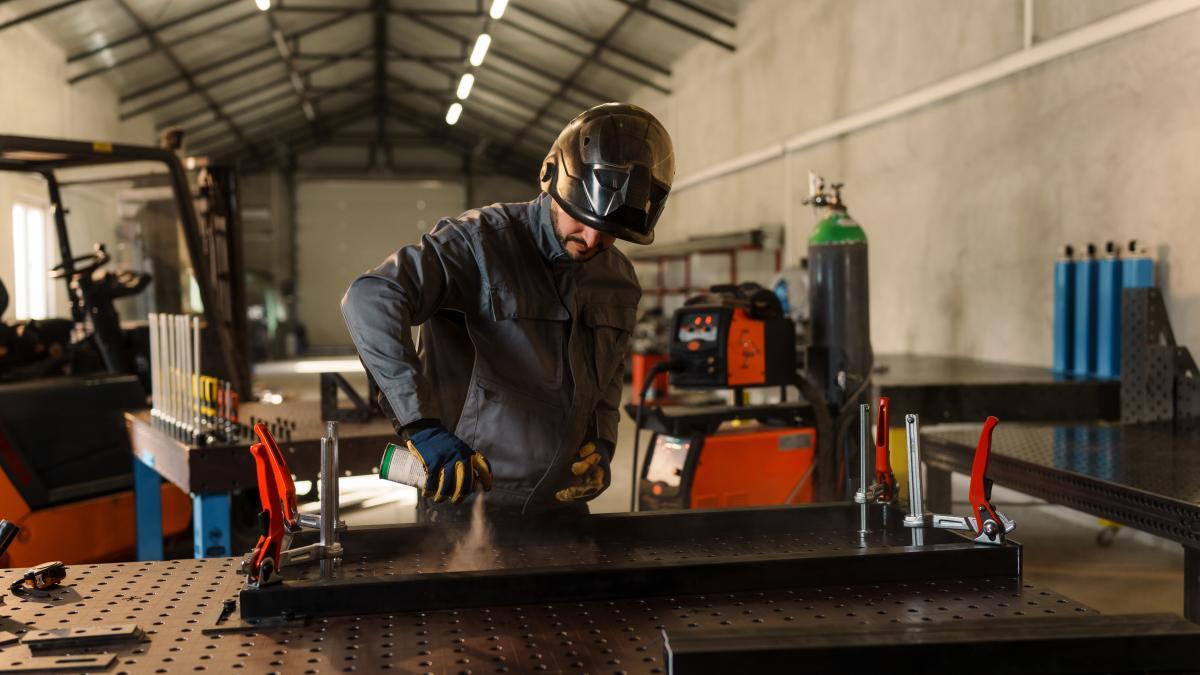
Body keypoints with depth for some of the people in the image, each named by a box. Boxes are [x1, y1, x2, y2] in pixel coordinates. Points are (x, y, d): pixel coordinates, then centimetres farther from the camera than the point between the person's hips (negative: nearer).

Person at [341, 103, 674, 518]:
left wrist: (601, 444, 4)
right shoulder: (482, 242, -16)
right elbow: (370, 301, -30)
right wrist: (421, 426, -37)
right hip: (466, 503, -6)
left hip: (562, 504, 6)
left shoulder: (618, 280, 7)